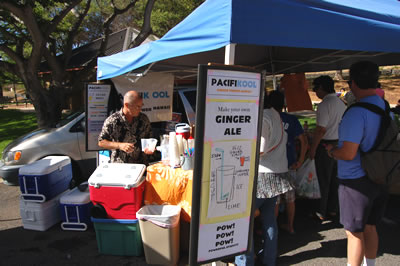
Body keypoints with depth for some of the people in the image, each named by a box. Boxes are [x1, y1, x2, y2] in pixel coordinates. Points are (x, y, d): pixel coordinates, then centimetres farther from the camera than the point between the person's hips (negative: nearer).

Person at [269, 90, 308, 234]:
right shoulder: (292, 119, -1)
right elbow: (304, 141, -5)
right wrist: (300, 160, 0)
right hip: (290, 164, 4)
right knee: (290, 198, 18)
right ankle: (290, 226, 32)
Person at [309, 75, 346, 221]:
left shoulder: (324, 105, -17)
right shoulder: (341, 103, 10)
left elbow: (321, 129, -22)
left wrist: (313, 148, -15)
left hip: (326, 145, -8)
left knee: (323, 180, 2)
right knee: (334, 178, 16)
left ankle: (322, 212, 12)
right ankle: (332, 209, 28)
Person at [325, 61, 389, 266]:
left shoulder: (356, 113, -24)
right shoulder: (386, 108, 4)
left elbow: (348, 154, -27)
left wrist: (332, 151, -5)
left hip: (356, 182, -8)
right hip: (379, 178, 8)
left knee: (354, 233, 8)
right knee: (370, 227, 23)